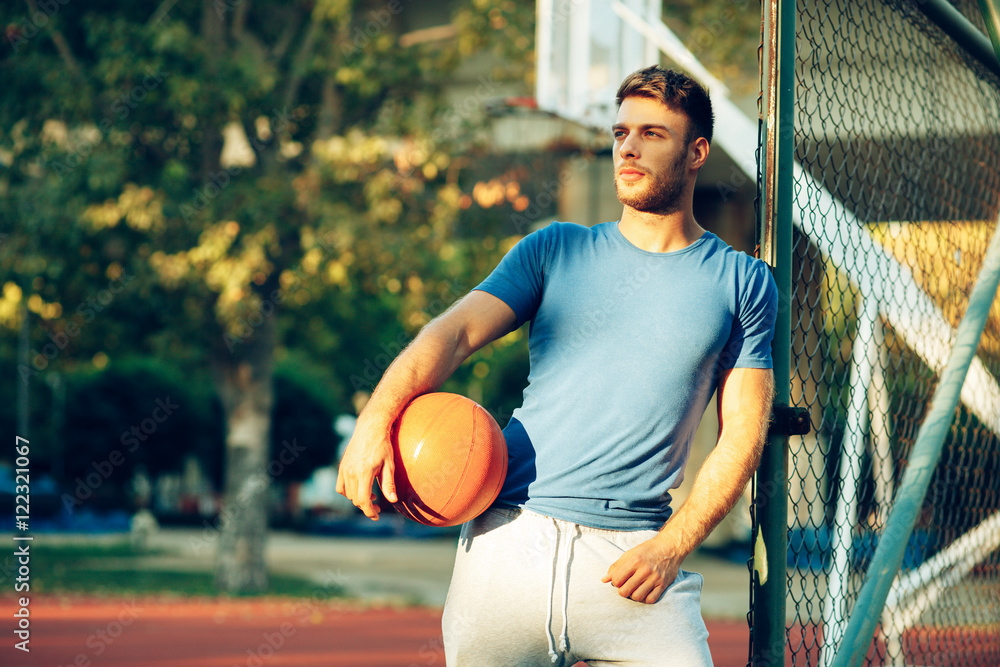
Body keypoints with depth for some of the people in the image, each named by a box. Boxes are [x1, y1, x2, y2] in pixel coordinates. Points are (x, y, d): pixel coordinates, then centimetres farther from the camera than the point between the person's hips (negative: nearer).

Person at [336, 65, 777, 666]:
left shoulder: (744, 284, 9)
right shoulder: (556, 250, 13)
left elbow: (742, 436, 4)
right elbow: (454, 332, 0)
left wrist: (670, 547, -9)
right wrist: (378, 418, -18)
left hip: (632, 559, -1)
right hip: (509, 543, 2)